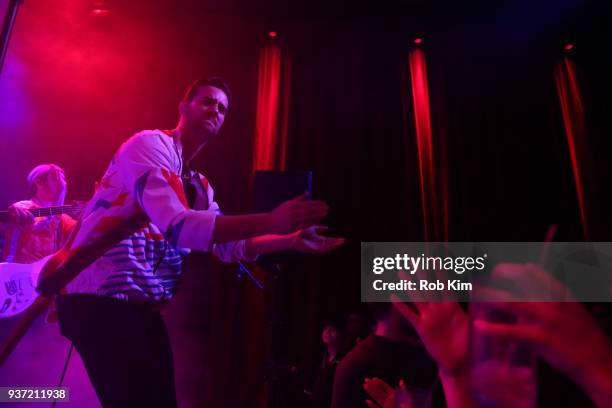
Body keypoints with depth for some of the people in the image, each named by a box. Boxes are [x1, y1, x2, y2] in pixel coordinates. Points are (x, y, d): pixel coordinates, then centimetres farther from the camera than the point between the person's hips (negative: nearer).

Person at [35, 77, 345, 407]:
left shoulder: (198, 185, 15)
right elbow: (176, 225, -27)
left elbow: (227, 244, 11)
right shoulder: (150, 144, -11)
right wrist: (270, 221, -33)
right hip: (101, 295, -8)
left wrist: (292, 240, 1)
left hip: (143, 305, 9)